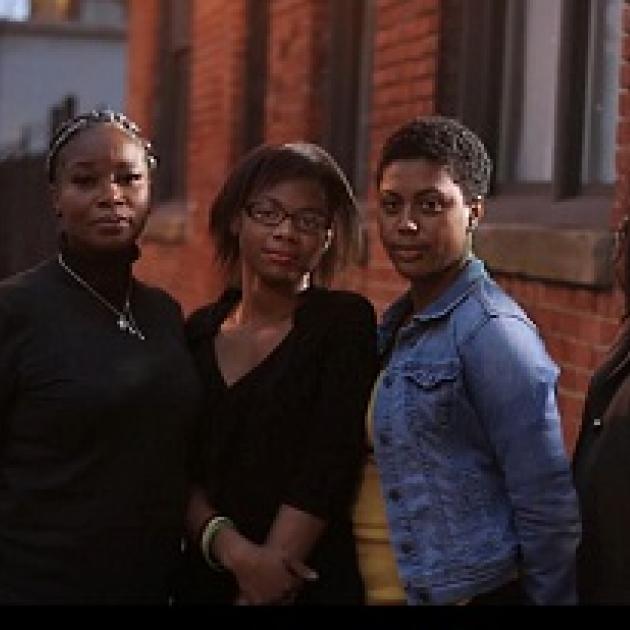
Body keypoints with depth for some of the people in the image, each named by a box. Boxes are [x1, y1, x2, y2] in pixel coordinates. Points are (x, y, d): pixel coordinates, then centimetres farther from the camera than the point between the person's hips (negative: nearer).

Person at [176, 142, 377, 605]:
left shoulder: (345, 321, -7)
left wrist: (259, 590, -19)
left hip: (311, 583, -3)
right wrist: (233, 548, -19)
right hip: (203, 578, 4)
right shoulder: (200, 330, 4)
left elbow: (326, 473, -15)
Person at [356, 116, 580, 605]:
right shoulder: (394, 325, 7)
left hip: (482, 589, -8)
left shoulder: (491, 331, -16)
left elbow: (548, 505, -16)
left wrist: (553, 597, -10)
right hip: (414, 590, 8)